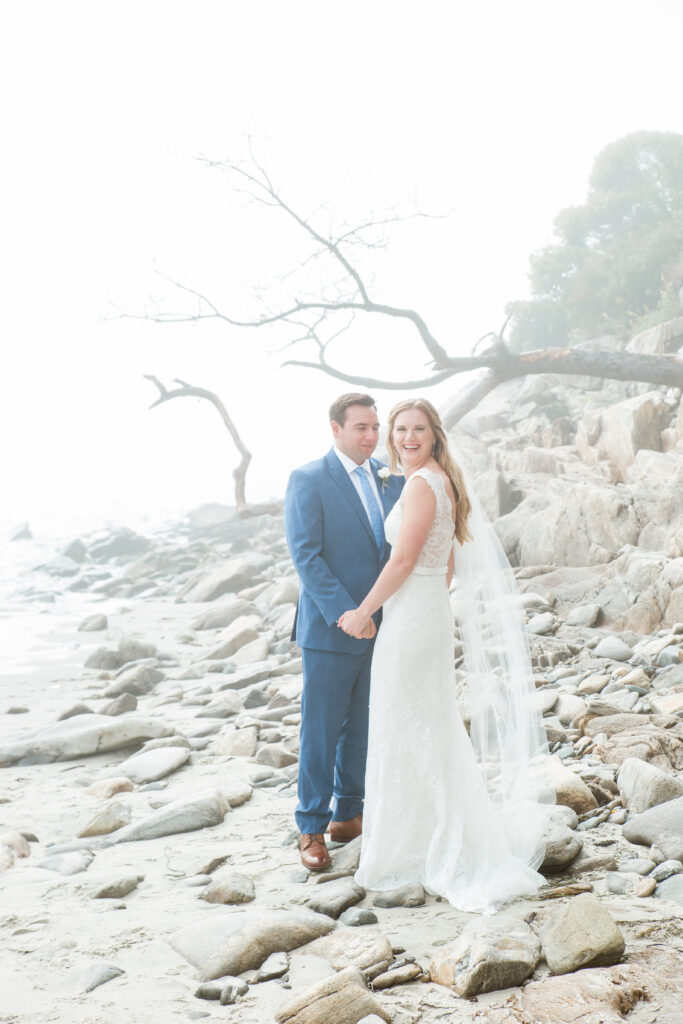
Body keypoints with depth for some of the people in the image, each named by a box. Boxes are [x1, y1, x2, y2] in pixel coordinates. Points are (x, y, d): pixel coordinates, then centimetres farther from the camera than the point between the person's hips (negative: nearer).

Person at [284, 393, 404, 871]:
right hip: (331, 629, -5)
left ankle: (349, 813, 30)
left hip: (381, 627, 5)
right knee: (321, 731, 3)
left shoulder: (393, 478, 8)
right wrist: (346, 613, -20)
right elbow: (306, 554, -14)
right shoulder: (308, 480, -9)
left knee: (363, 728, 15)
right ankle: (312, 829, 16)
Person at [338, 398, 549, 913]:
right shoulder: (446, 482, 12)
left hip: (409, 618, -10)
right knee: (434, 728, 18)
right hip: (435, 612, 10)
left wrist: (363, 612, -10)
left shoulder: (421, 483, -17)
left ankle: (407, 849, 12)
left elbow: (403, 561, -19)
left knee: (405, 731, 1)